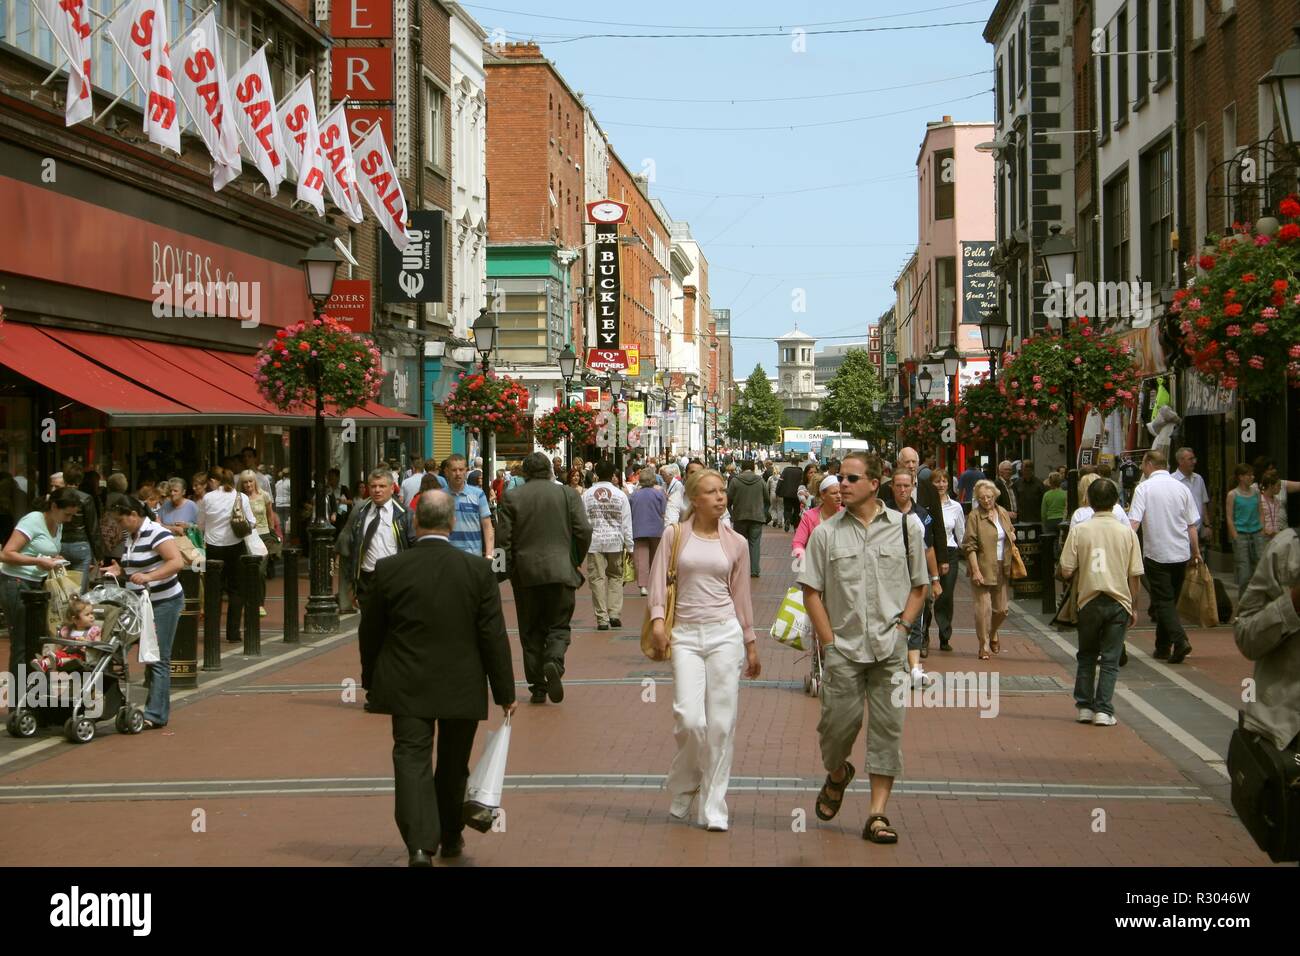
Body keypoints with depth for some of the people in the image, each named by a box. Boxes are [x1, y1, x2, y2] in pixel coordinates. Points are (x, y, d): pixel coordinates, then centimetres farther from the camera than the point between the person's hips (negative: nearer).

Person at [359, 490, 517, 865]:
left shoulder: (388, 569, -7)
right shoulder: (478, 570, -7)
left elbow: (369, 633, 3)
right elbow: (494, 635, -5)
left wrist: (370, 681, 17)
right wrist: (505, 691, 2)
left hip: (407, 688, -1)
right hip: (462, 689, 1)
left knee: (412, 760, -1)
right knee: (453, 764, 17)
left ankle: (420, 845, -15)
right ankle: (451, 837, 32)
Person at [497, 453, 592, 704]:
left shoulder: (512, 498, 1)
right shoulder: (569, 494, 2)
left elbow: (505, 539, -3)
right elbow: (584, 531, -3)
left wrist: (511, 570, 8)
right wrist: (576, 561, 12)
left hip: (526, 573, 0)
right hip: (561, 571, 0)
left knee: (531, 631, 8)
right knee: (559, 626, 7)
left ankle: (538, 687, 7)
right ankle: (554, 661, -22)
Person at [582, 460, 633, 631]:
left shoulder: (587, 495, 0)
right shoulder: (620, 495, -1)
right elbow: (626, 522, 0)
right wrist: (630, 546, 6)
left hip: (594, 541, -1)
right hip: (615, 541, 1)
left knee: (597, 578, 2)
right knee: (615, 577, 14)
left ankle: (602, 618, 0)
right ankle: (615, 614, 5)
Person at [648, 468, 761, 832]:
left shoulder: (736, 543, 8)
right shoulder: (675, 535, 3)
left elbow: (741, 596, 14)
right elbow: (658, 581, 1)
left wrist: (751, 645, 16)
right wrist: (657, 620, -15)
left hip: (725, 633, 2)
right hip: (685, 635, -2)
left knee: (721, 723, -1)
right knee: (689, 719, -12)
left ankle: (713, 808, 7)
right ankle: (683, 788, 17)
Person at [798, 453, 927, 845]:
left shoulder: (905, 526, 4)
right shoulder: (825, 533, 3)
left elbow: (919, 586, 11)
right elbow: (811, 591, 4)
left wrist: (901, 627, -1)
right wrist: (829, 643, -3)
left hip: (890, 648, 0)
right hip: (843, 647, 0)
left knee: (887, 727, -1)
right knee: (839, 721, -1)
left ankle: (878, 815, 5)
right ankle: (837, 775, 33)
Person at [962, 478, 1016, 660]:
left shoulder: (1003, 513, 9)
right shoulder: (974, 516, -9)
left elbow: (1011, 532, 28)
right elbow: (969, 546, -12)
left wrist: (1012, 536, 3)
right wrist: (975, 570, -19)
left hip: (1001, 569, 6)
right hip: (983, 569, -6)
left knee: (1001, 609, 12)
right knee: (984, 607, -8)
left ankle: (993, 635, 39)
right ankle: (984, 646, 3)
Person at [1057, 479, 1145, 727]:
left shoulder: (1079, 531, -6)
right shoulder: (1127, 532, -3)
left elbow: (1066, 571, -7)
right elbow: (1135, 576, -1)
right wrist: (1134, 608, 10)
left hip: (1089, 600, 0)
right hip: (1119, 601, 0)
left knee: (1086, 656, 16)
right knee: (1110, 659, 5)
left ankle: (1084, 706, 16)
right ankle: (1103, 710, 0)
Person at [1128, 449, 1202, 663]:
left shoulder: (1144, 488, -7)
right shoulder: (1181, 488, 6)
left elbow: (1134, 522, -15)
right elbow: (1192, 525, 9)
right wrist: (1196, 552, 17)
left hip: (1156, 553, -4)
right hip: (1181, 553, 5)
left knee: (1163, 601, -1)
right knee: (1170, 600, 15)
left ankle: (1180, 639, -21)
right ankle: (1163, 647, 21)